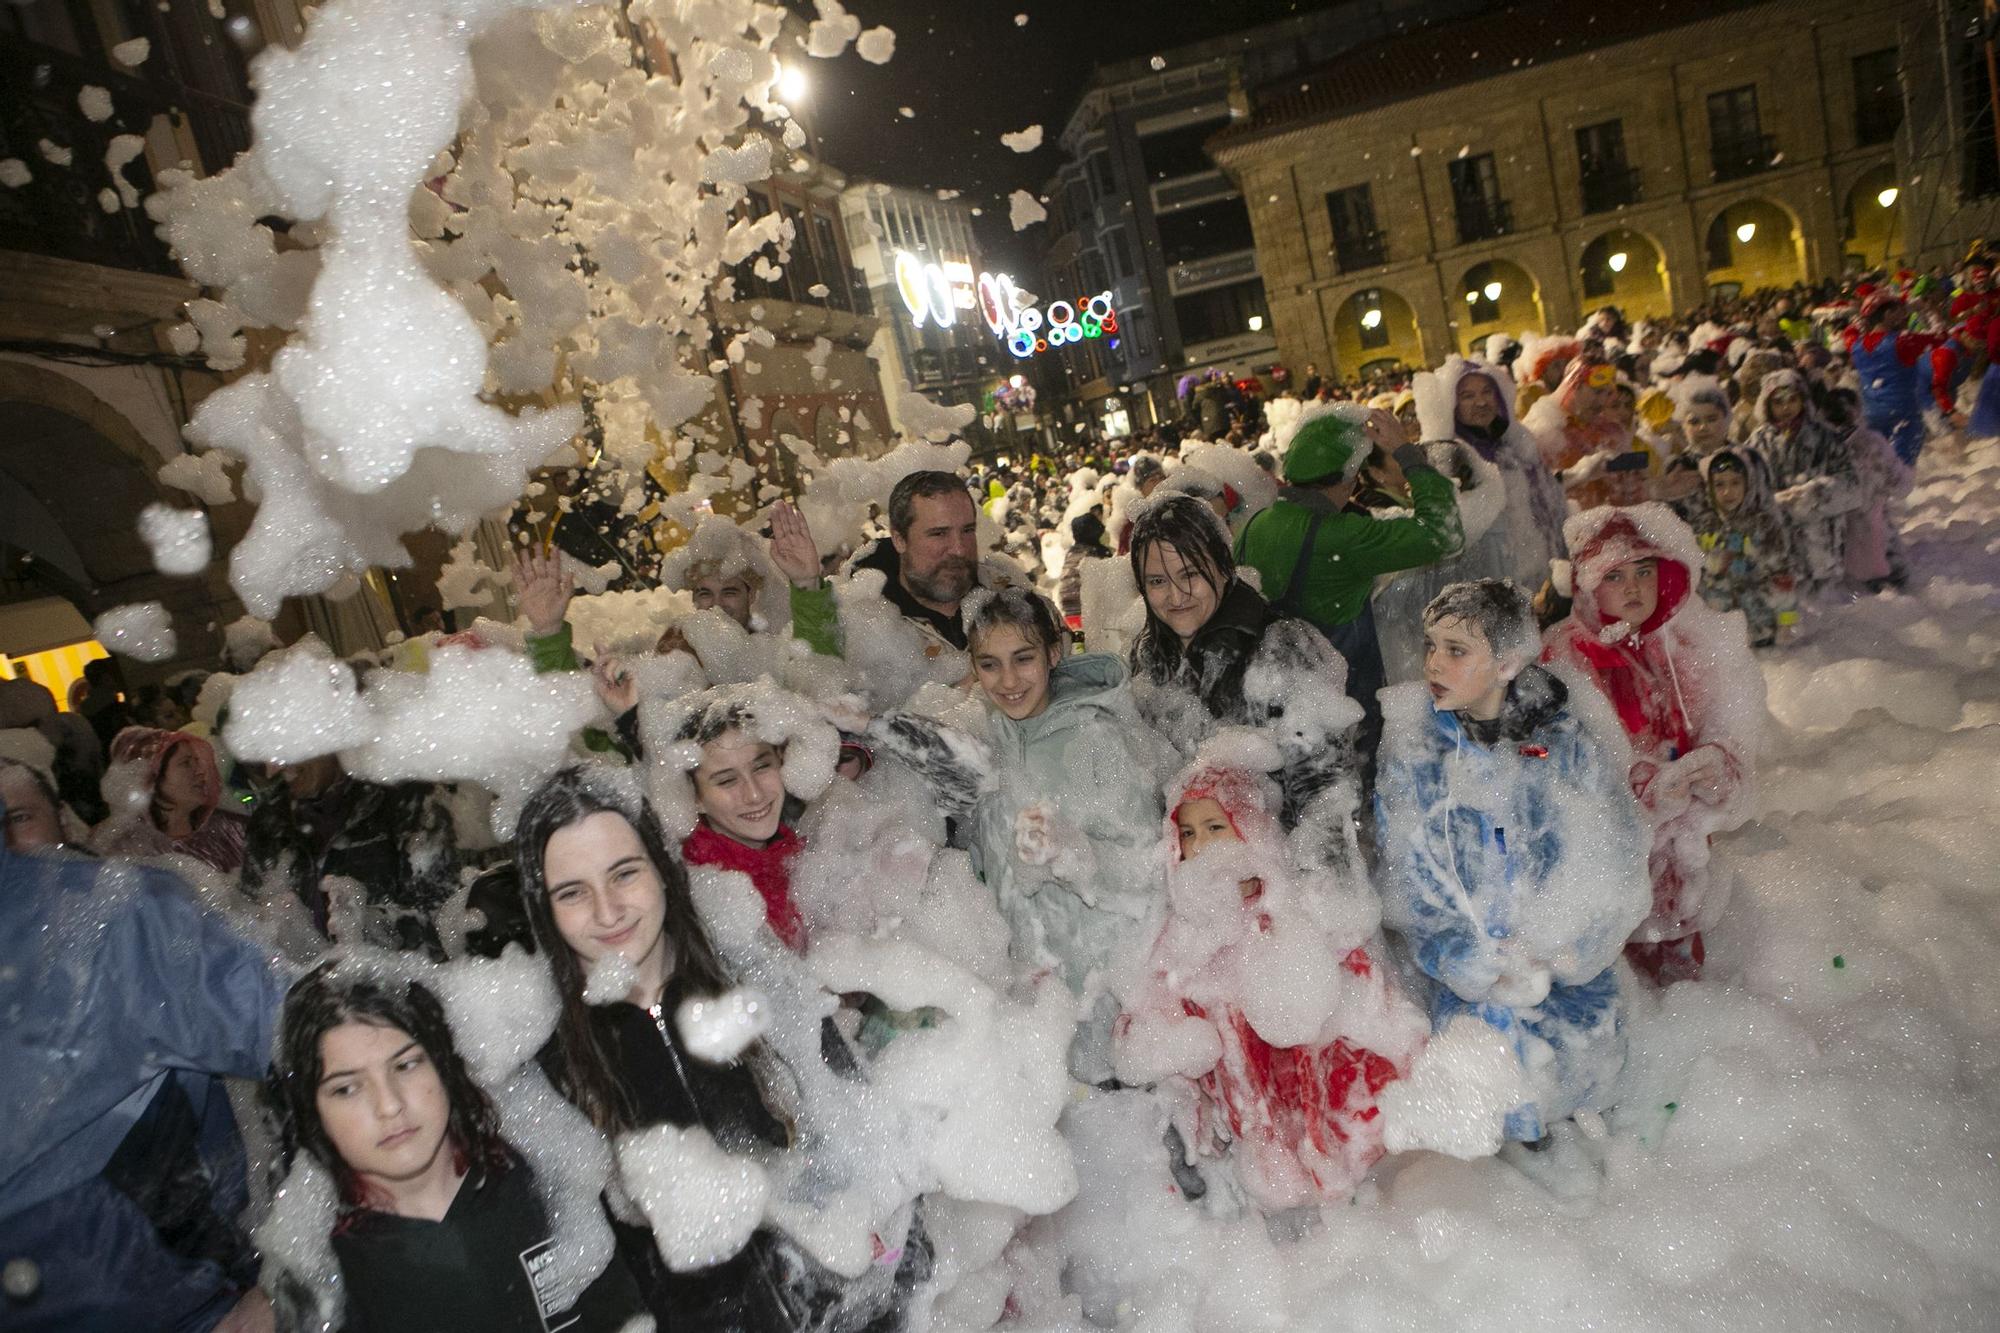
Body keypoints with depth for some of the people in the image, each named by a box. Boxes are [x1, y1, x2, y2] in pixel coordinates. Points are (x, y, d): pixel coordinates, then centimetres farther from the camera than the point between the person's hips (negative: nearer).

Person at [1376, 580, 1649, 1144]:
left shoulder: (1568, 739, -2)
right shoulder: (1413, 751, -4)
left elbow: (1614, 857, -2)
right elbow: (1409, 883, -5)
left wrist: (1566, 950, -14)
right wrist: (1484, 966, -15)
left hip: (1571, 962, 1)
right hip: (1468, 964, -1)